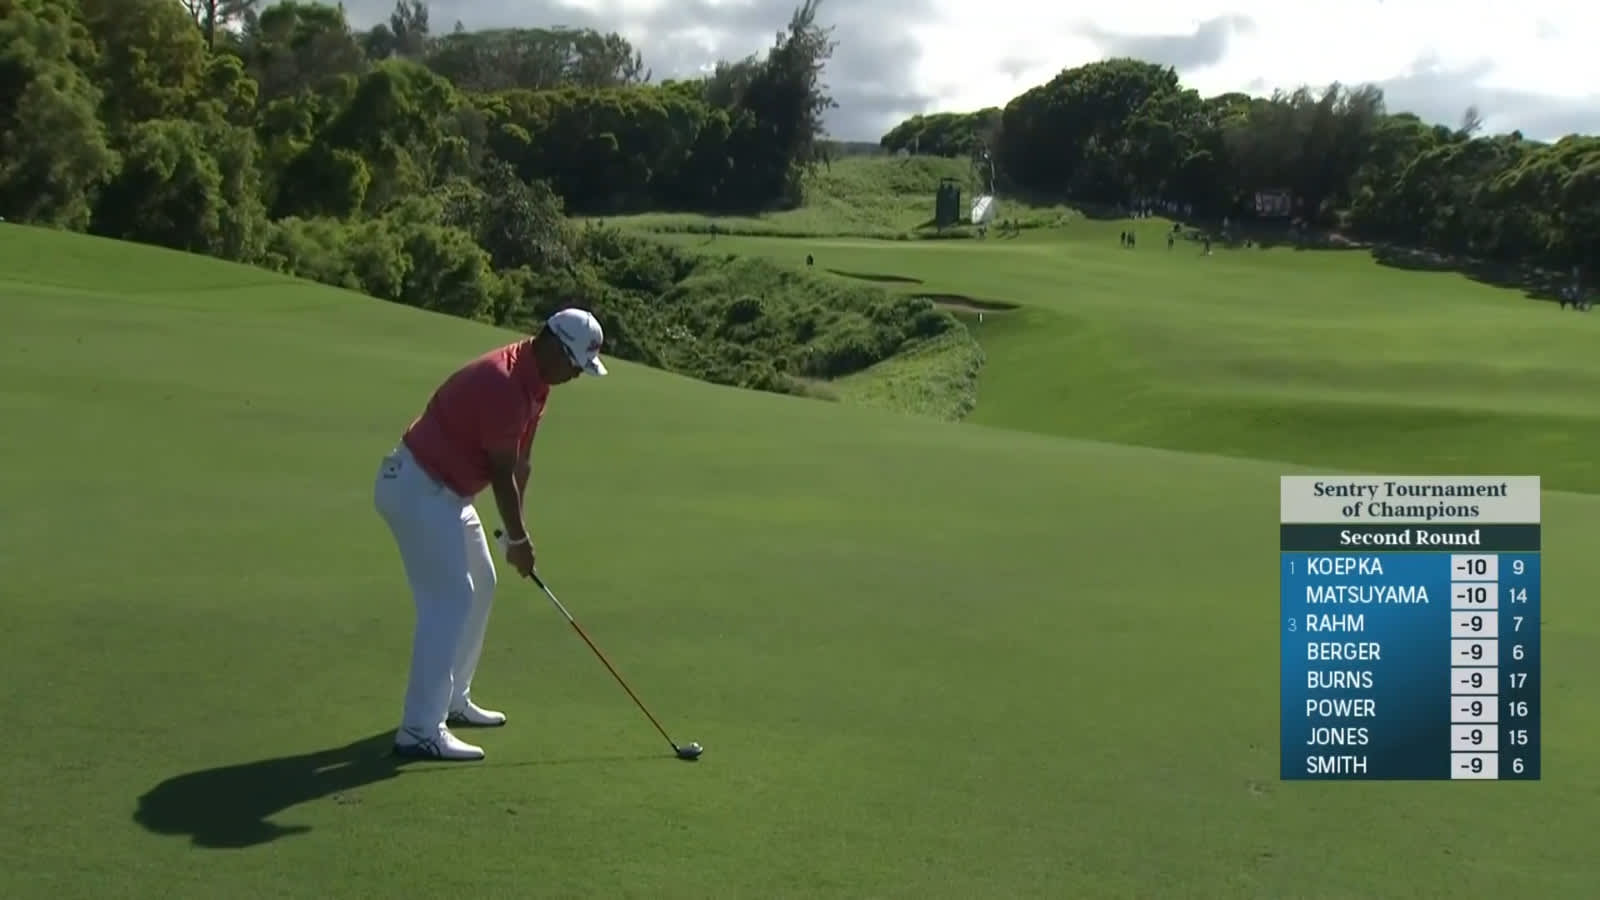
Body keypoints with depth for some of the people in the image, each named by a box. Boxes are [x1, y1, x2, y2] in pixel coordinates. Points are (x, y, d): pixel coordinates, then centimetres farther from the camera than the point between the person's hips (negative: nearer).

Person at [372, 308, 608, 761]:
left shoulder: (534, 380, 6)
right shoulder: (504, 383, -25)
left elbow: (519, 462, 11)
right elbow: (502, 473, -19)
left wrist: (518, 530, 7)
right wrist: (518, 539, -8)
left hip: (444, 488, 11)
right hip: (416, 488, -11)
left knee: (479, 586, 18)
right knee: (450, 599, -12)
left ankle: (451, 700, 29)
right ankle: (420, 730, -10)